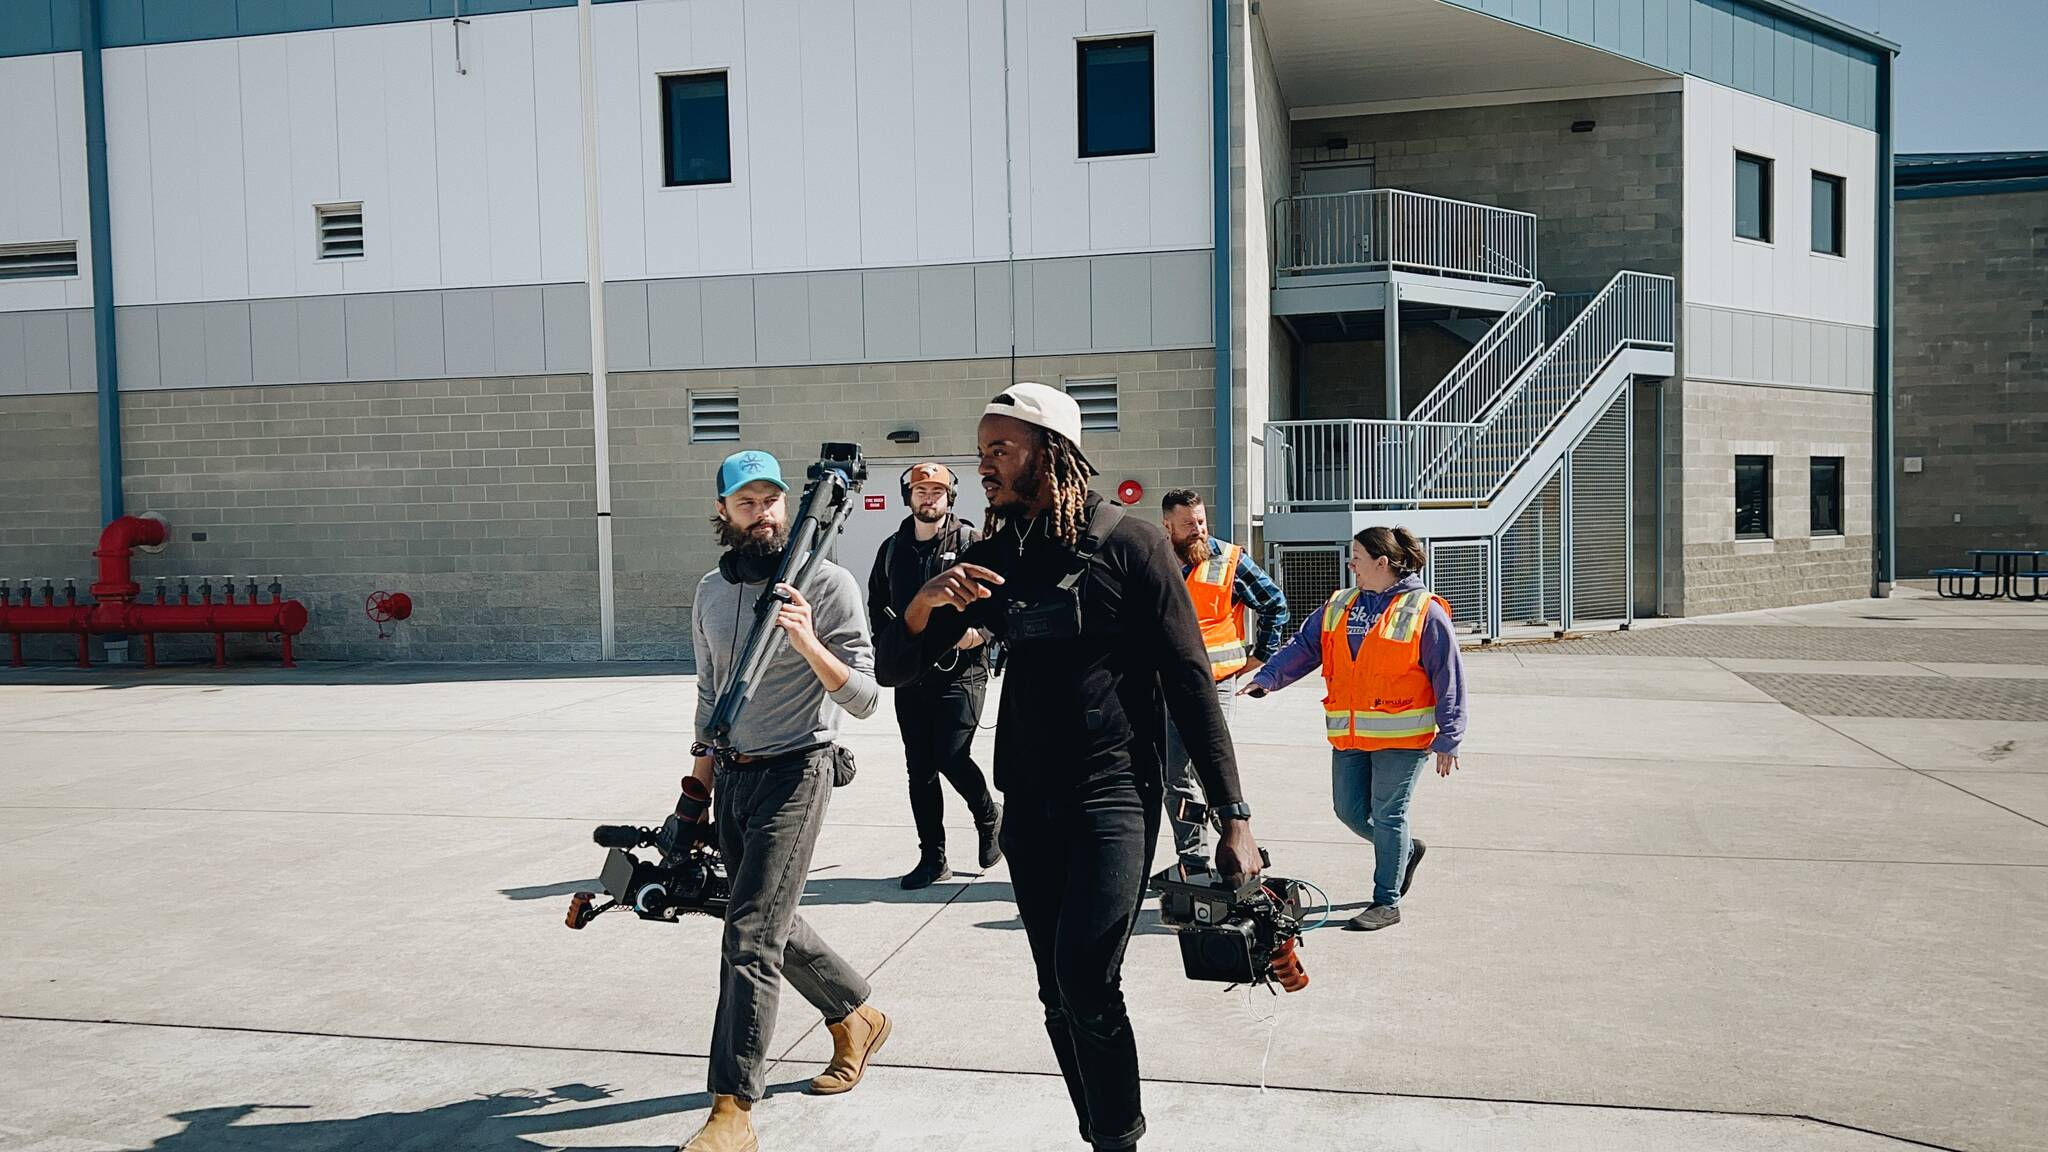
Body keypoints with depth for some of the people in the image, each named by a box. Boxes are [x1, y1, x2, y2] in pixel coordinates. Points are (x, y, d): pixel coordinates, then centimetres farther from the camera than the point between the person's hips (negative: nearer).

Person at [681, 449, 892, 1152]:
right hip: (731, 775, 7)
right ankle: (856, 1018, 41)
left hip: (793, 774, -7)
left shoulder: (827, 583, -11)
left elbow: (864, 698, -14)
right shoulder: (710, 591, 7)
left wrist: (808, 643, -29)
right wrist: (699, 784, 20)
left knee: (750, 935, -11)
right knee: (773, 923, 18)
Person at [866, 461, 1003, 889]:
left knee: (952, 757, -12)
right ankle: (932, 859, 17)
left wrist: (981, 631, -19)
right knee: (920, 769, 7)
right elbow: (876, 605, 22)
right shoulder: (893, 549, 12)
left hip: (960, 671, -5)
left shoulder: (971, 542, -2)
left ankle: (989, 816, 19)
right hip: (909, 673, 5)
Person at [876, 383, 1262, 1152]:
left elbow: (1190, 683, -7)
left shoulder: (1129, 545, -7)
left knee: (1086, 982, -19)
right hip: (1028, 801, 6)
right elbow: (891, 669, 8)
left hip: (1114, 793, -5)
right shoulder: (990, 559, 7)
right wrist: (922, 604, -14)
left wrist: (1233, 817, -11)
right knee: (1059, 997, 11)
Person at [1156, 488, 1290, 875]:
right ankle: (1192, 860, 17)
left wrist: (1261, 654, 4)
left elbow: (1275, 603, 5)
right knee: (1173, 775, 6)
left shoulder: (1229, 560, -5)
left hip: (1215, 681, -4)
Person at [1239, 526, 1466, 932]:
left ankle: (1387, 902, 14)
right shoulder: (1339, 606, 10)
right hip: (1350, 735, 6)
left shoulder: (1424, 611, -8)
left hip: (1401, 736, -6)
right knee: (1350, 811, 11)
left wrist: (1448, 739, -8)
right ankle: (1405, 850, 38)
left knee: (1387, 816, 0)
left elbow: (1449, 678, -7)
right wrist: (1266, 678, -6)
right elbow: (1305, 646, 10)